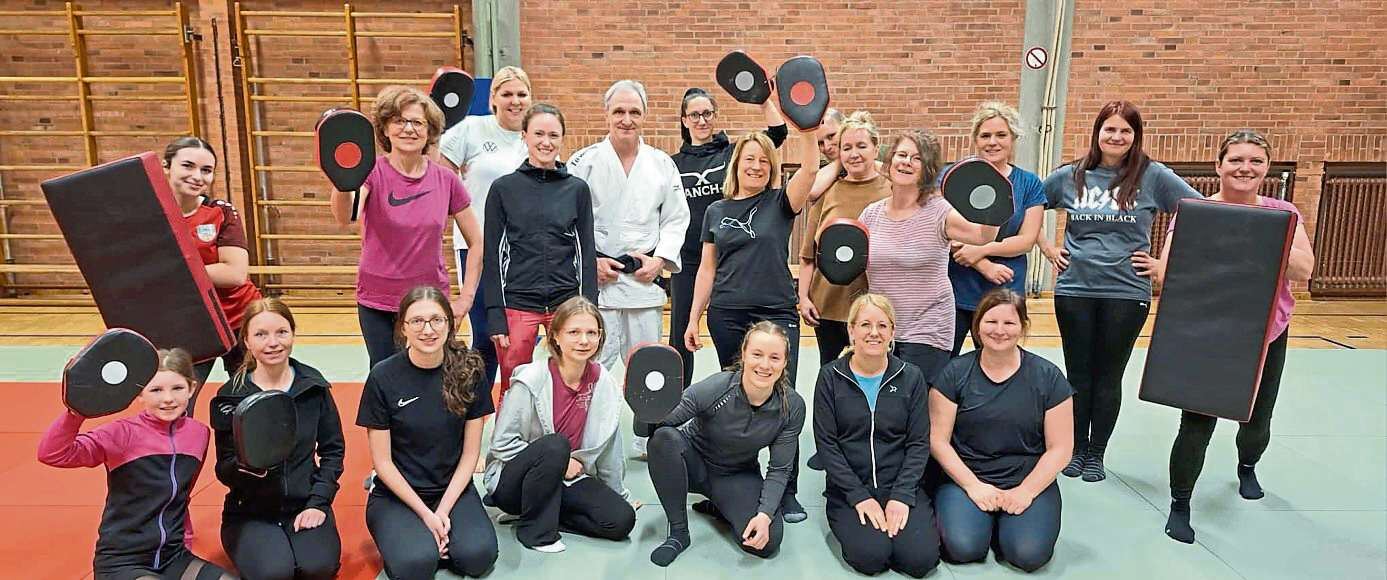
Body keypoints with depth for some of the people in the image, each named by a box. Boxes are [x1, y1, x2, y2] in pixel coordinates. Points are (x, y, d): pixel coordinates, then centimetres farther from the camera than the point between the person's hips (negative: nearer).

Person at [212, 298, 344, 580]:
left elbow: (333, 450, 5)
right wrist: (244, 465, -26)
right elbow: (224, 471, -4)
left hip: (304, 506, 1)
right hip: (250, 512, -1)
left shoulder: (314, 385, -2)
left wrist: (319, 502, -6)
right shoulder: (230, 395, -6)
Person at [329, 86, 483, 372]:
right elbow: (344, 218, -28)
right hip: (377, 305, -1)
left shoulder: (446, 179, -2)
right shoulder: (373, 172, -7)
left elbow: (477, 243, 6)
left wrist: (465, 298, 1)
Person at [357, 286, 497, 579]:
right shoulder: (383, 377, -11)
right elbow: (382, 460, -7)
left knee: (478, 556, -24)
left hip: (453, 488, 2)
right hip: (397, 493, -1)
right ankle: (399, 541, 7)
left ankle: (430, 540, 8)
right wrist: (425, 514, -13)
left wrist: (444, 510, -11)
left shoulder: (470, 371, -7)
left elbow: (470, 452, -2)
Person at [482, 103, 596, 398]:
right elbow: (492, 256, 2)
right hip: (517, 305, -1)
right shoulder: (504, 188, 3)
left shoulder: (577, 189, 6)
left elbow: (586, 254, 6)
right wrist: (495, 315, -5)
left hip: (566, 303, 1)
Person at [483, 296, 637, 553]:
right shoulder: (531, 380, -20)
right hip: (511, 480, -4)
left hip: (568, 478, 4)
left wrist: (619, 494, 12)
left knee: (622, 520, -15)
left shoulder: (605, 384, -7)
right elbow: (502, 444, -17)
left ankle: (546, 510, 3)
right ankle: (535, 527, -15)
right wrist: (561, 462, -17)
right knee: (556, 446, -35)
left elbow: (609, 447, 4)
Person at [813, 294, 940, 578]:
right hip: (848, 490, -1)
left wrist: (901, 496, -12)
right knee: (871, 557, -24)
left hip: (902, 486, 1)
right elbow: (826, 444, -5)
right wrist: (859, 496, -13)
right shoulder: (831, 378, -1)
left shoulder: (911, 377, 3)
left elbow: (919, 443, 0)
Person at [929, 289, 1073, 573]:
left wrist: (1026, 491, -11)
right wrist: (973, 485, -13)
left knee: (1029, 554, -24)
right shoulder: (954, 374, -2)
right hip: (965, 478, 0)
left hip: (1029, 482, 1)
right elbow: (938, 440, -3)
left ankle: (1002, 524, 10)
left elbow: (1060, 448, 0)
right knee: (963, 547, -24)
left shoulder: (1048, 377, -1)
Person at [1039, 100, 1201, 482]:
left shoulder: (1153, 176, -2)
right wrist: (1048, 250, 6)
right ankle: (1077, 449, 23)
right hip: (1074, 289, 1)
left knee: (1108, 376, 8)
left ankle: (1096, 454, 22)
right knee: (1078, 374, 8)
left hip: (1126, 292, -1)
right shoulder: (1069, 176, 3)